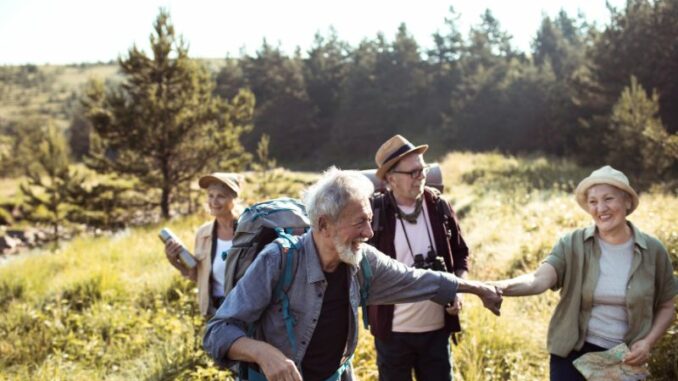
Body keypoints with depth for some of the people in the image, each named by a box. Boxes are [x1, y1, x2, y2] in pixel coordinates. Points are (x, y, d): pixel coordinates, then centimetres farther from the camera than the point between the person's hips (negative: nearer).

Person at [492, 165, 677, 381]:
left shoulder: (653, 251, -3)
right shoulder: (572, 245, -7)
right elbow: (539, 280, -24)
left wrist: (648, 342, -9)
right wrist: (501, 287, -43)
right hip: (573, 355, -1)